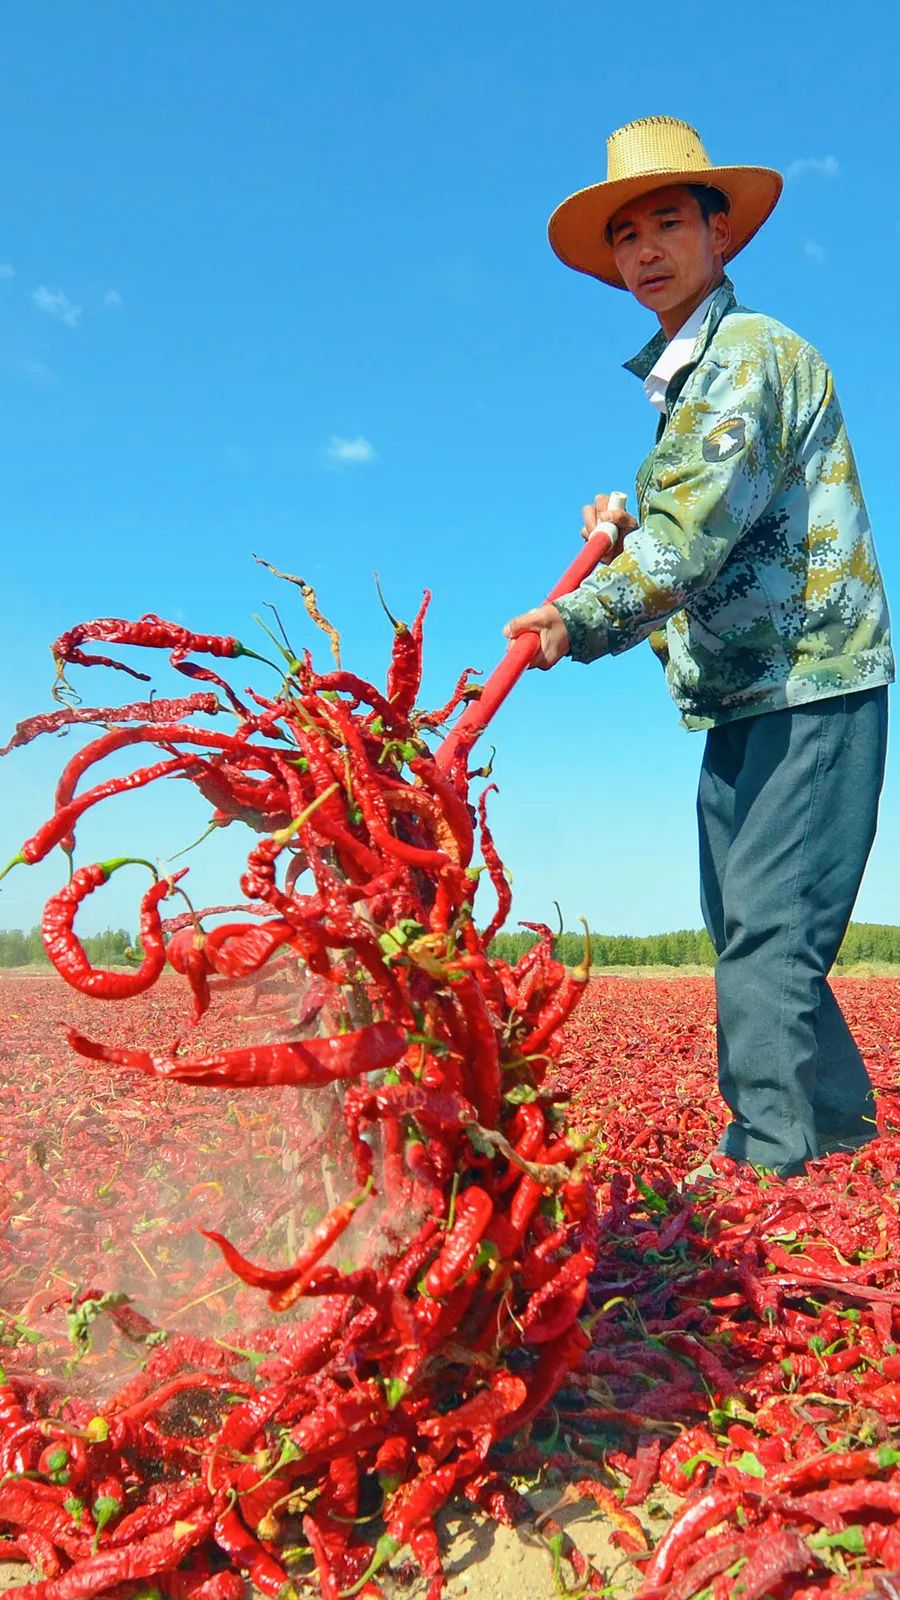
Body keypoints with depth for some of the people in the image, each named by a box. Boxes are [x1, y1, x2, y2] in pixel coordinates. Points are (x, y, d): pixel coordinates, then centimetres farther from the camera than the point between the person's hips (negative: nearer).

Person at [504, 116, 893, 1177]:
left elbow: (705, 522, -22)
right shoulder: (682, 381, 20)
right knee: (744, 930, 11)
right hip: (746, 699, 9)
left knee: (766, 936, -12)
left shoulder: (751, 350, -8)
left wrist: (584, 618, -27)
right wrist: (624, 538, 2)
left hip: (811, 686, -9)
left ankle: (768, 1162, -4)